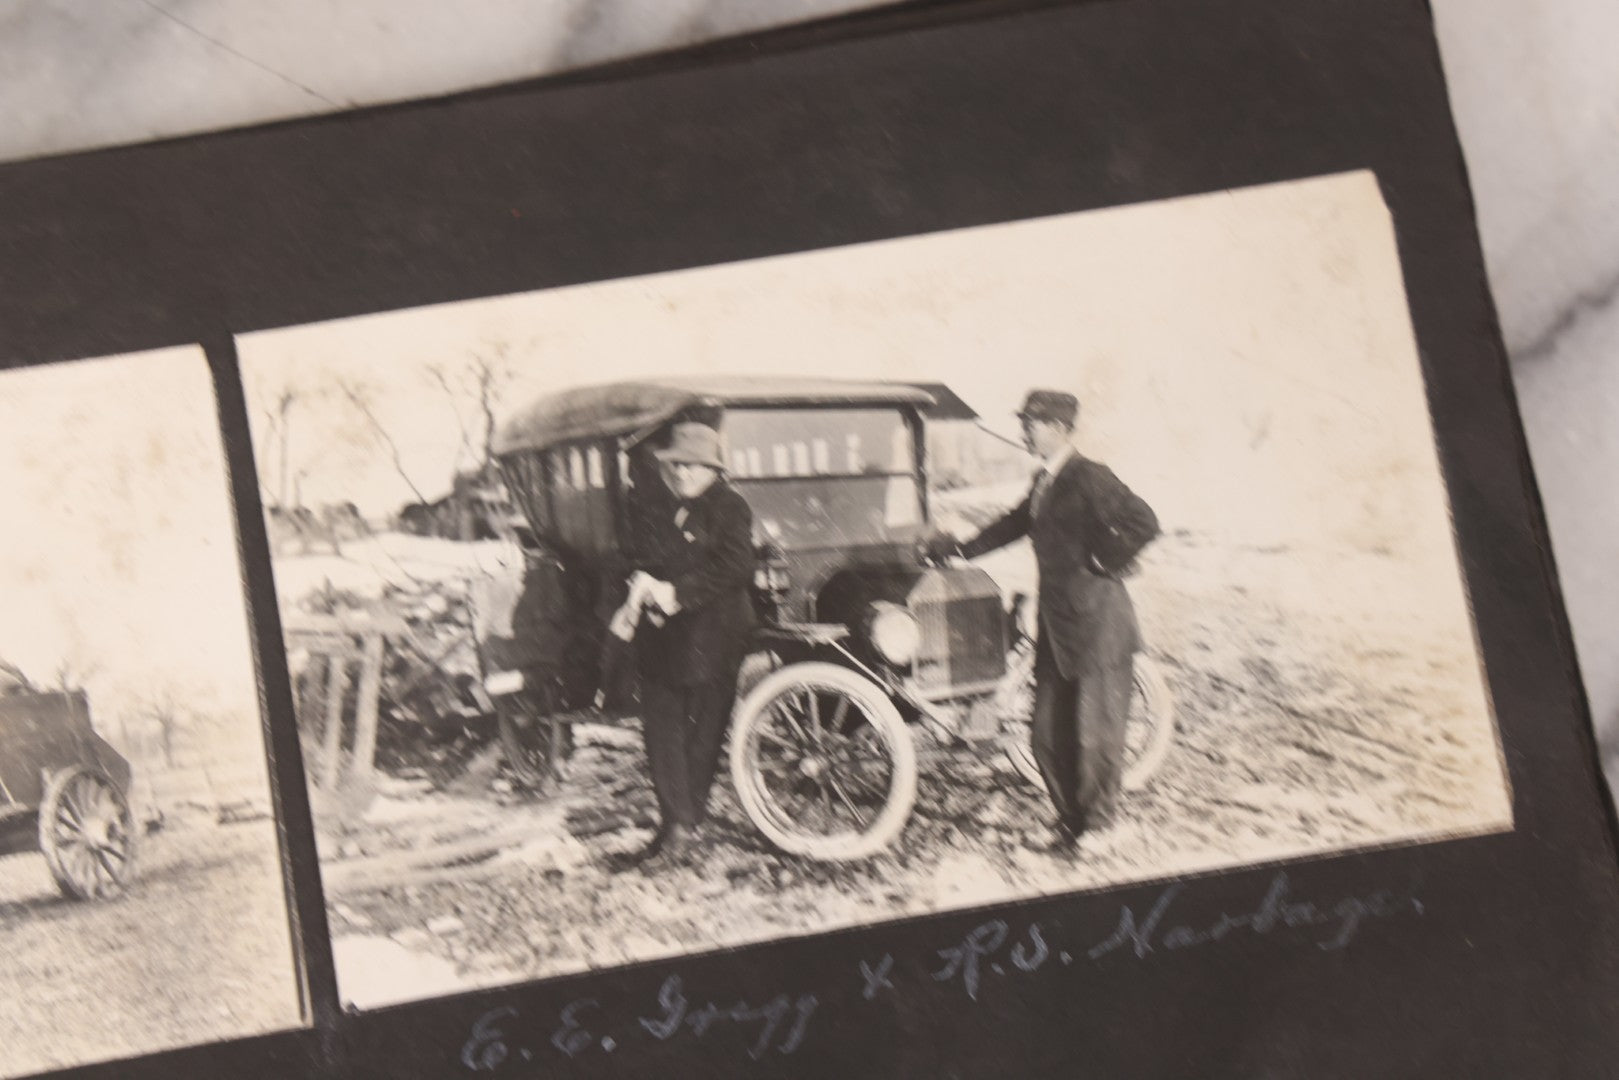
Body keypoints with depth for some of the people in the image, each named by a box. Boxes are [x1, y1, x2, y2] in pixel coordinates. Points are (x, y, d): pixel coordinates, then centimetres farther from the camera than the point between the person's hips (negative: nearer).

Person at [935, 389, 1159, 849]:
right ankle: (1069, 819, 26)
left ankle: (1097, 828, 15)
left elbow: (1142, 522, -25)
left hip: (1096, 624, -9)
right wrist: (963, 549, 26)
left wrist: (1103, 564, -17)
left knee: (1095, 737, 1)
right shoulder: (1044, 480, 12)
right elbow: (1019, 522, 28)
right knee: (1048, 735, 12)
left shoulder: (1090, 479, -16)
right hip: (1055, 624, 9)